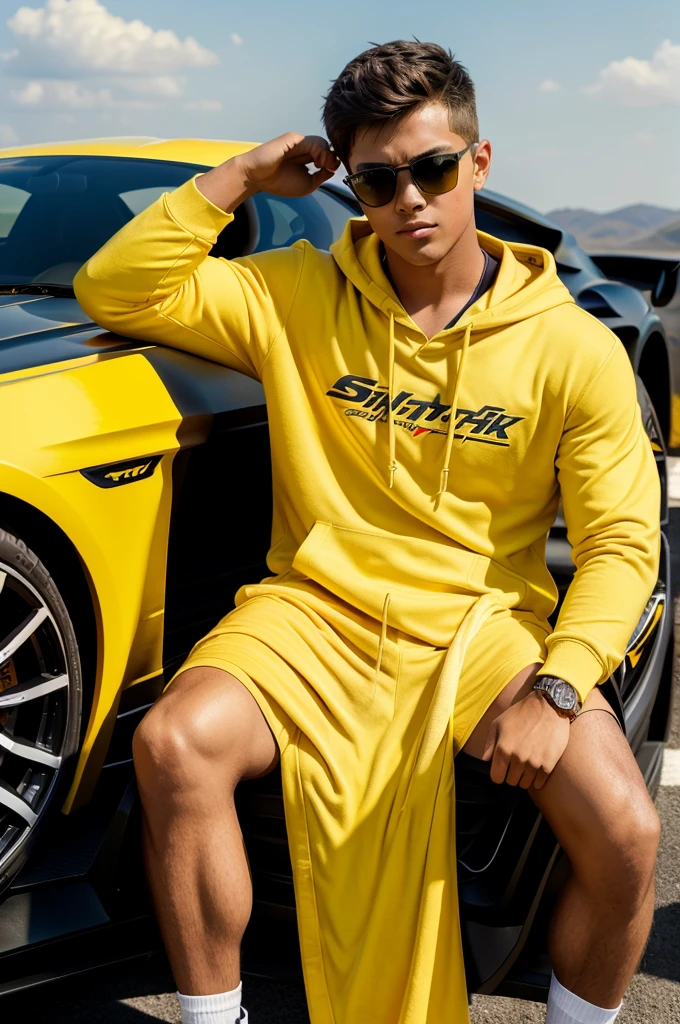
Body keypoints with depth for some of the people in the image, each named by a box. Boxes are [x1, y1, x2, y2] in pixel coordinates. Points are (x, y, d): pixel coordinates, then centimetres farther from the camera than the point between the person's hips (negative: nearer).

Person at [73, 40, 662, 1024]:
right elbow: (114, 292, 0)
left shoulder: (574, 349, -3)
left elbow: (621, 541, -3)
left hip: (485, 625, 0)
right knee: (174, 742, -27)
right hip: (318, 610, 1)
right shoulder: (299, 297, 2)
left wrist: (556, 687, -19)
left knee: (626, 835, -20)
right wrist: (238, 177, -7)